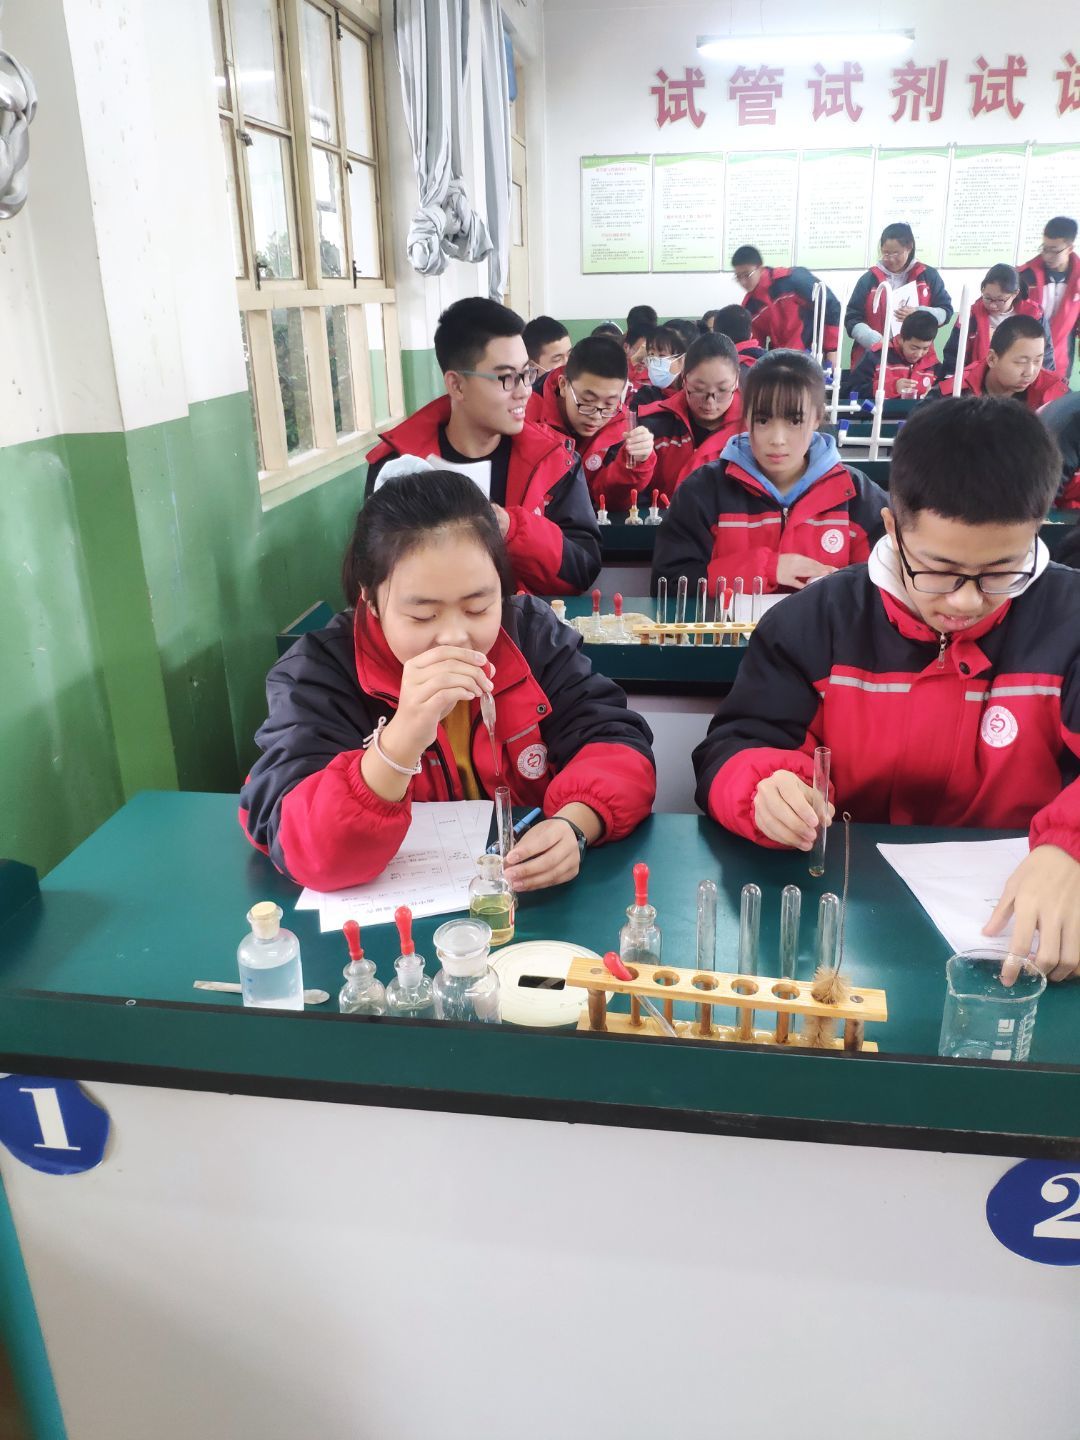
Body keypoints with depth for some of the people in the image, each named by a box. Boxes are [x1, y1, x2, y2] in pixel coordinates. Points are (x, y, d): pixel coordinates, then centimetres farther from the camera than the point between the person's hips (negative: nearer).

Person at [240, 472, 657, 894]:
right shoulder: (316, 671, -13)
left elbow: (615, 743, -6)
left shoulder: (534, 633, -3)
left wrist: (574, 825, -26)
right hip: (396, 909, -2)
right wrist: (401, 741, -38)